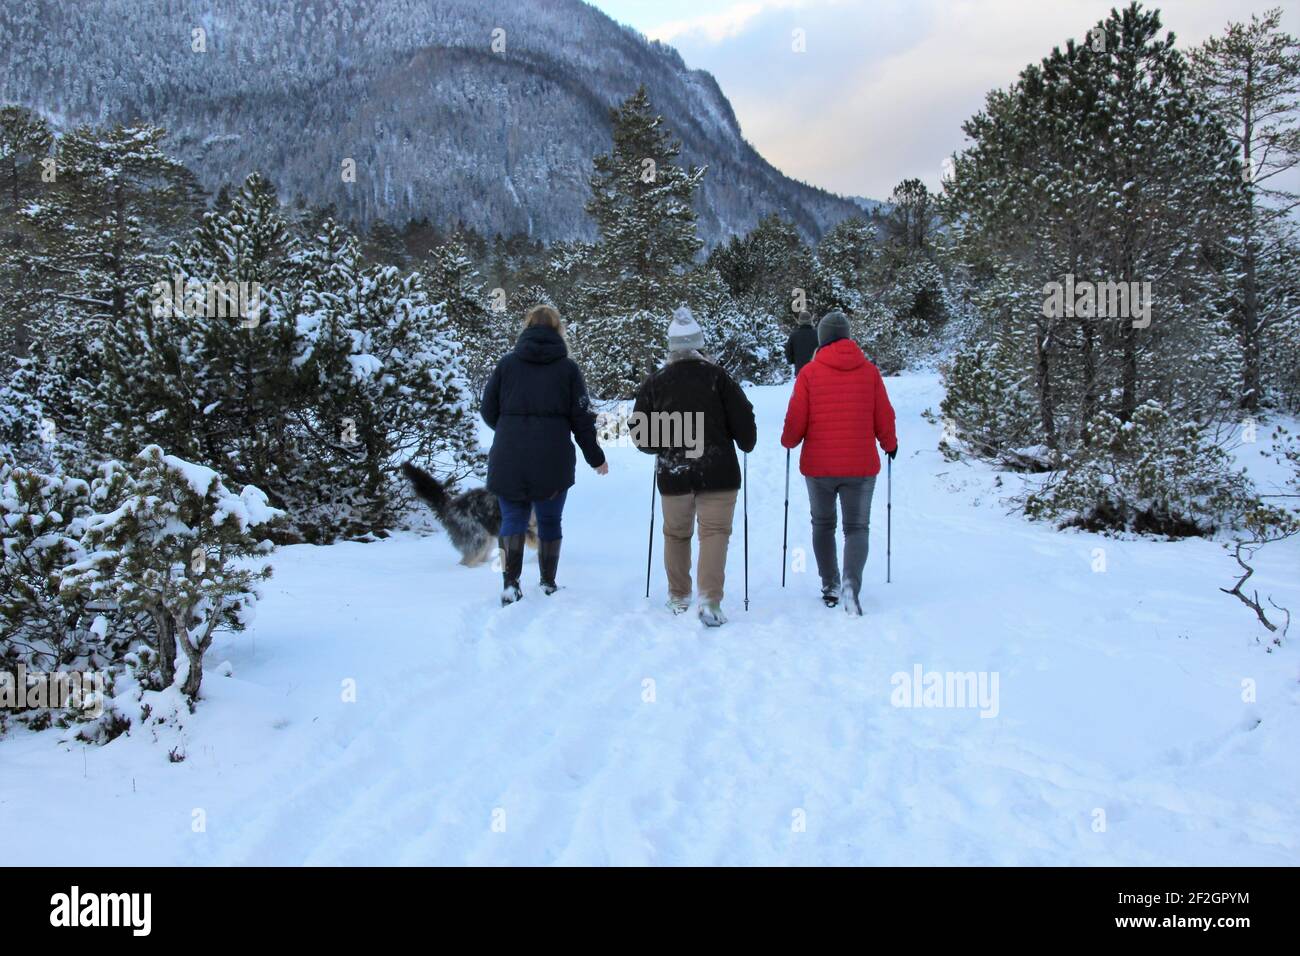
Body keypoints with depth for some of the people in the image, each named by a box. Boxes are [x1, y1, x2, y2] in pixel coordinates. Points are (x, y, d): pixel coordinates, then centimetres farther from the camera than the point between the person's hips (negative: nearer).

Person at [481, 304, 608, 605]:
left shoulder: (507, 364, 1)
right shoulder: (568, 368, -1)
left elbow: (488, 410, 4)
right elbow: (582, 418, -1)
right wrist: (596, 457, 11)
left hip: (508, 460, 0)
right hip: (553, 462, 0)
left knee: (512, 518, 8)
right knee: (549, 521, 13)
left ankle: (510, 583, -8)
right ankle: (549, 585, 20)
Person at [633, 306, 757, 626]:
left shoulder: (655, 382, 1)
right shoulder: (717, 377, -6)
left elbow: (639, 432, 5)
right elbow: (743, 420, -4)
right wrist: (746, 444, 16)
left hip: (672, 472, 2)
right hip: (717, 471, -2)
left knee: (676, 533, 16)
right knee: (714, 531, -1)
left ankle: (678, 597, 25)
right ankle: (709, 601, -13)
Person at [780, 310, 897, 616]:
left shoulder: (809, 372, -8)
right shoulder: (869, 371, -3)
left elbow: (795, 421, -6)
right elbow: (884, 418, 1)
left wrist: (789, 441, 16)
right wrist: (890, 444, 22)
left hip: (819, 465, 0)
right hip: (861, 466, 0)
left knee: (823, 524, 19)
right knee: (857, 527, 9)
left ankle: (829, 585, 19)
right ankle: (851, 583, -14)